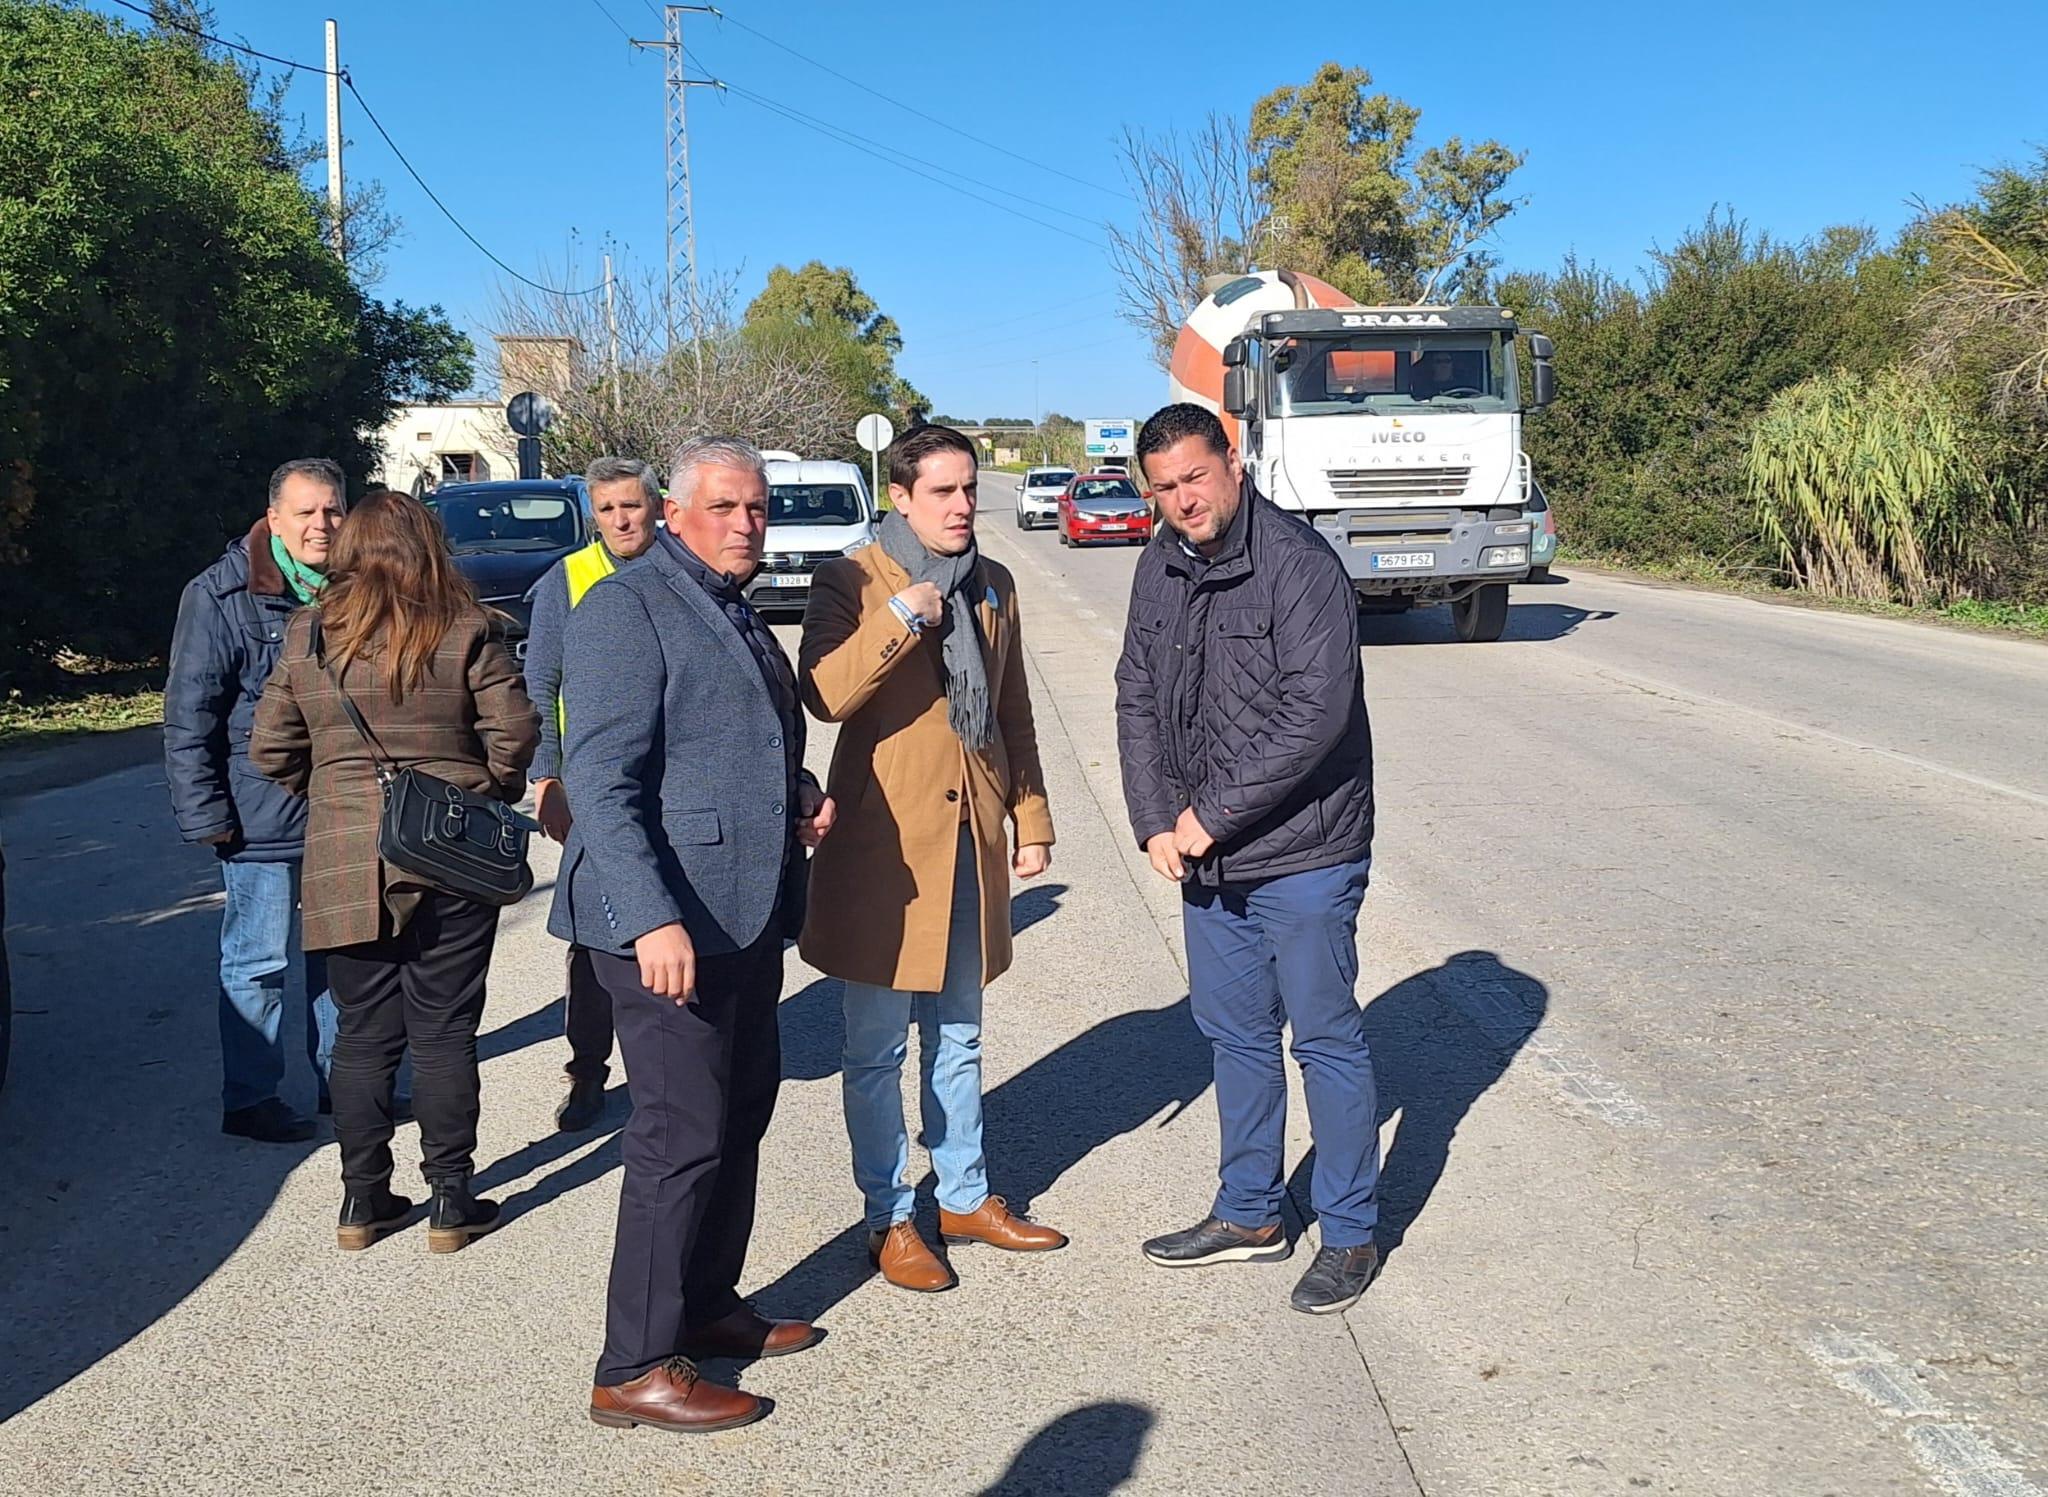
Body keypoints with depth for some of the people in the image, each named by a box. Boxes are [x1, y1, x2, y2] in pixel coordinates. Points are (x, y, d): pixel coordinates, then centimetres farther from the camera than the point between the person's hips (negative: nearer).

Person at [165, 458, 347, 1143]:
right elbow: (189, 715, -11)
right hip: (261, 821, -6)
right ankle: (249, 1099, 15)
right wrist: (205, 815, -14)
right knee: (258, 963, 3)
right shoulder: (221, 596, -11)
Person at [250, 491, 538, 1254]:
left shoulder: (307, 636, 2)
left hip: (344, 866, 2)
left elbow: (271, 751, 5)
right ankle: (450, 1198, 12)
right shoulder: (466, 631, -6)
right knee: (443, 1032, 6)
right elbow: (514, 734, -9)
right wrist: (489, 794, 9)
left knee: (362, 1032, 12)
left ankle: (362, 1197, 18)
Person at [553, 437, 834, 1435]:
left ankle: (709, 1304, 32)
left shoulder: (737, 614, 17)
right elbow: (601, 780, -20)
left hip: (747, 916, 9)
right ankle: (636, 1369, 5)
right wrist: (652, 917, -28)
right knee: (683, 1135, -6)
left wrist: (802, 798, 9)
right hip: (668, 923, -9)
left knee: (742, 1114, 17)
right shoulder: (629, 608, -12)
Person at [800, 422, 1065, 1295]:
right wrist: (902, 616, -26)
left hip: (972, 838, 5)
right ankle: (889, 1220, 17)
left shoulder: (993, 586, 10)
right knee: (877, 1050, 4)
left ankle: (966, 1197, 30)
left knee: (957, 1039, 17)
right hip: (885, 841, -5)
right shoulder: (852, 582, -7)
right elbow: (824, 696, -22)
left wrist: (1032, 819, 13)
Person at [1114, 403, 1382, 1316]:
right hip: (1203, 859, 7)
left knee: (1327, 1041, 4)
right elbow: (1138, 699, 9)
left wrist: (1213, 813, -18)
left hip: (1303, 855, -7)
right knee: (1235, 1032, 18)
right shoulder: (1160, 567, 6)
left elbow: (1315, 714, -23)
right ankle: (1249, 1215, 34)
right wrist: (1156, 822, -3)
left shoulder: (1298, 564, -17)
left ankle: (1350, 1234, 19)